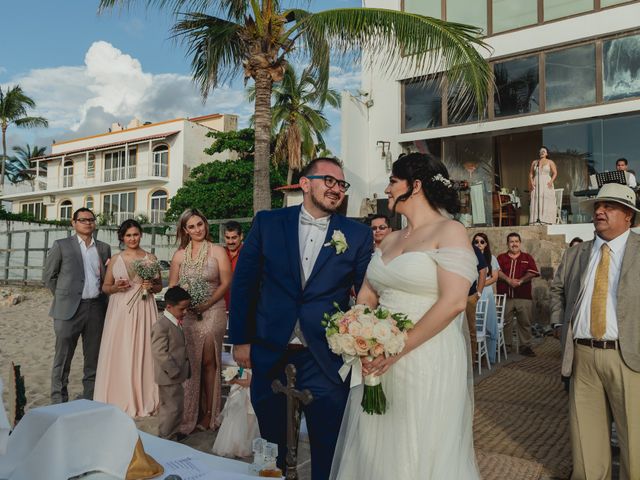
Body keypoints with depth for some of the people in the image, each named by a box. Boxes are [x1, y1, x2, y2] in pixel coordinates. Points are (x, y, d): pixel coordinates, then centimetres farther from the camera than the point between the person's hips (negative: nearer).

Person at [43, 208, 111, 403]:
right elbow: (48, 275, 4)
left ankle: (90, 400, 23)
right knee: (63, 359, 4)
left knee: (93, 359, 11)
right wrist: (64, 297, 4)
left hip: (96, 308, 4)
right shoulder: (61, 245, 0)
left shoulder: (104, 248, 11)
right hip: (70, 309, -3)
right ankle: (59, 402, 15)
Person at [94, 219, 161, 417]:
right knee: (117, 354, 0)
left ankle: (143, 402, 11)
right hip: (119, 311, 1)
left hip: (143, 312, -1)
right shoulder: (115, 259, 8)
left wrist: (151, 286, -9)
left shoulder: (150, 258, 6)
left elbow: (159, 286, 12)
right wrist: (116, 287, -8)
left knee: (142, 354, 0)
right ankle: (118, 401, 13)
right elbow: (105, 287, 12)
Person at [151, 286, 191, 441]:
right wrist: (174, 371, -22)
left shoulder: (176, 322, 9)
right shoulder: (161, 326, -22)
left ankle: (174, 433, 34)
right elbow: (160, 353, -25)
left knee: (177, 406, 20)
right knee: (171, 408, 0)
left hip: (176, 375, 10)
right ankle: (166, 439, 14)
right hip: (169, 376, -10)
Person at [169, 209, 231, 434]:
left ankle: (209, 413, 12)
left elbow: (225, 283, -3)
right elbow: (172, 285, 11)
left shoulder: (218, 251, 1)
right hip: (185, 314, 3)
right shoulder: (179, 254, 10)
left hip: (212, 312, -2)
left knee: (208, 362, 0)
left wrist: (206, 304, -12)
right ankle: (188, 415, 15)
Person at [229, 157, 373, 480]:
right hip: (269, 356, 1)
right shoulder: (267, 223, 0)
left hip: (327, 361, 0)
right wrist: (240, 340, 2)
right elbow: (243, 283, 3)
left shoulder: (358, 235, 0)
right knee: (272, 451, 19)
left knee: (328, 453, 11)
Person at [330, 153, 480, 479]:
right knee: (375, 448, 15)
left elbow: (453, 302, -17)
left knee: (420, 452, 5)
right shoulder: (391, 240, 14)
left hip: (427, 362, -6)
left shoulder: (450, 232, -7)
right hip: (378, 359, 7)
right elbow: (367, 296, 12)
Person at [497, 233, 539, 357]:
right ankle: (506, 345, 14)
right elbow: (497, 271, -3)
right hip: (505, 296, 0)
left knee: (525, 322, 3)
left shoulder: (527, 258, 13)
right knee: (505, 322, 4)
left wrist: (520, 281, -15)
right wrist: (508, 280, -18)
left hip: (524, 297, 0)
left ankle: (525, 346, 12)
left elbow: (532, 273, -1)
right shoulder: (501, 257, 12)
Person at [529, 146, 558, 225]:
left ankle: (547, 222, -13)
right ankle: (536, 222, -13)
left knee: (547, 203, -9)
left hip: (546, 185, -2)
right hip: (536, 186, 2)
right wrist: (531, 182, -4)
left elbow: (555, 173, 1)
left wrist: (551, 181, -15)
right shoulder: (534, 162, 18)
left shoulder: (550, 162, 10)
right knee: (536, 203, -8)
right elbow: (531, 174, 14)